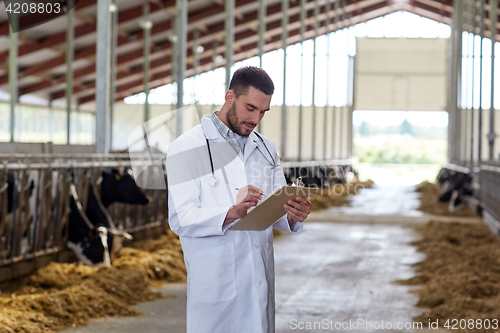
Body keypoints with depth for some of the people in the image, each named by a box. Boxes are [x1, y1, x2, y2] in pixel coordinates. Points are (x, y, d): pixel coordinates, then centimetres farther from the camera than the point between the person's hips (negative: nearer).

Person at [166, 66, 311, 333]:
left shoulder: (265, 148, 14)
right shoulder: (186, 148, -5)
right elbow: (181, 220, -13)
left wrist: (292, 216, -11)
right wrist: (232, 213, -28)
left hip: (261, 281, 5)